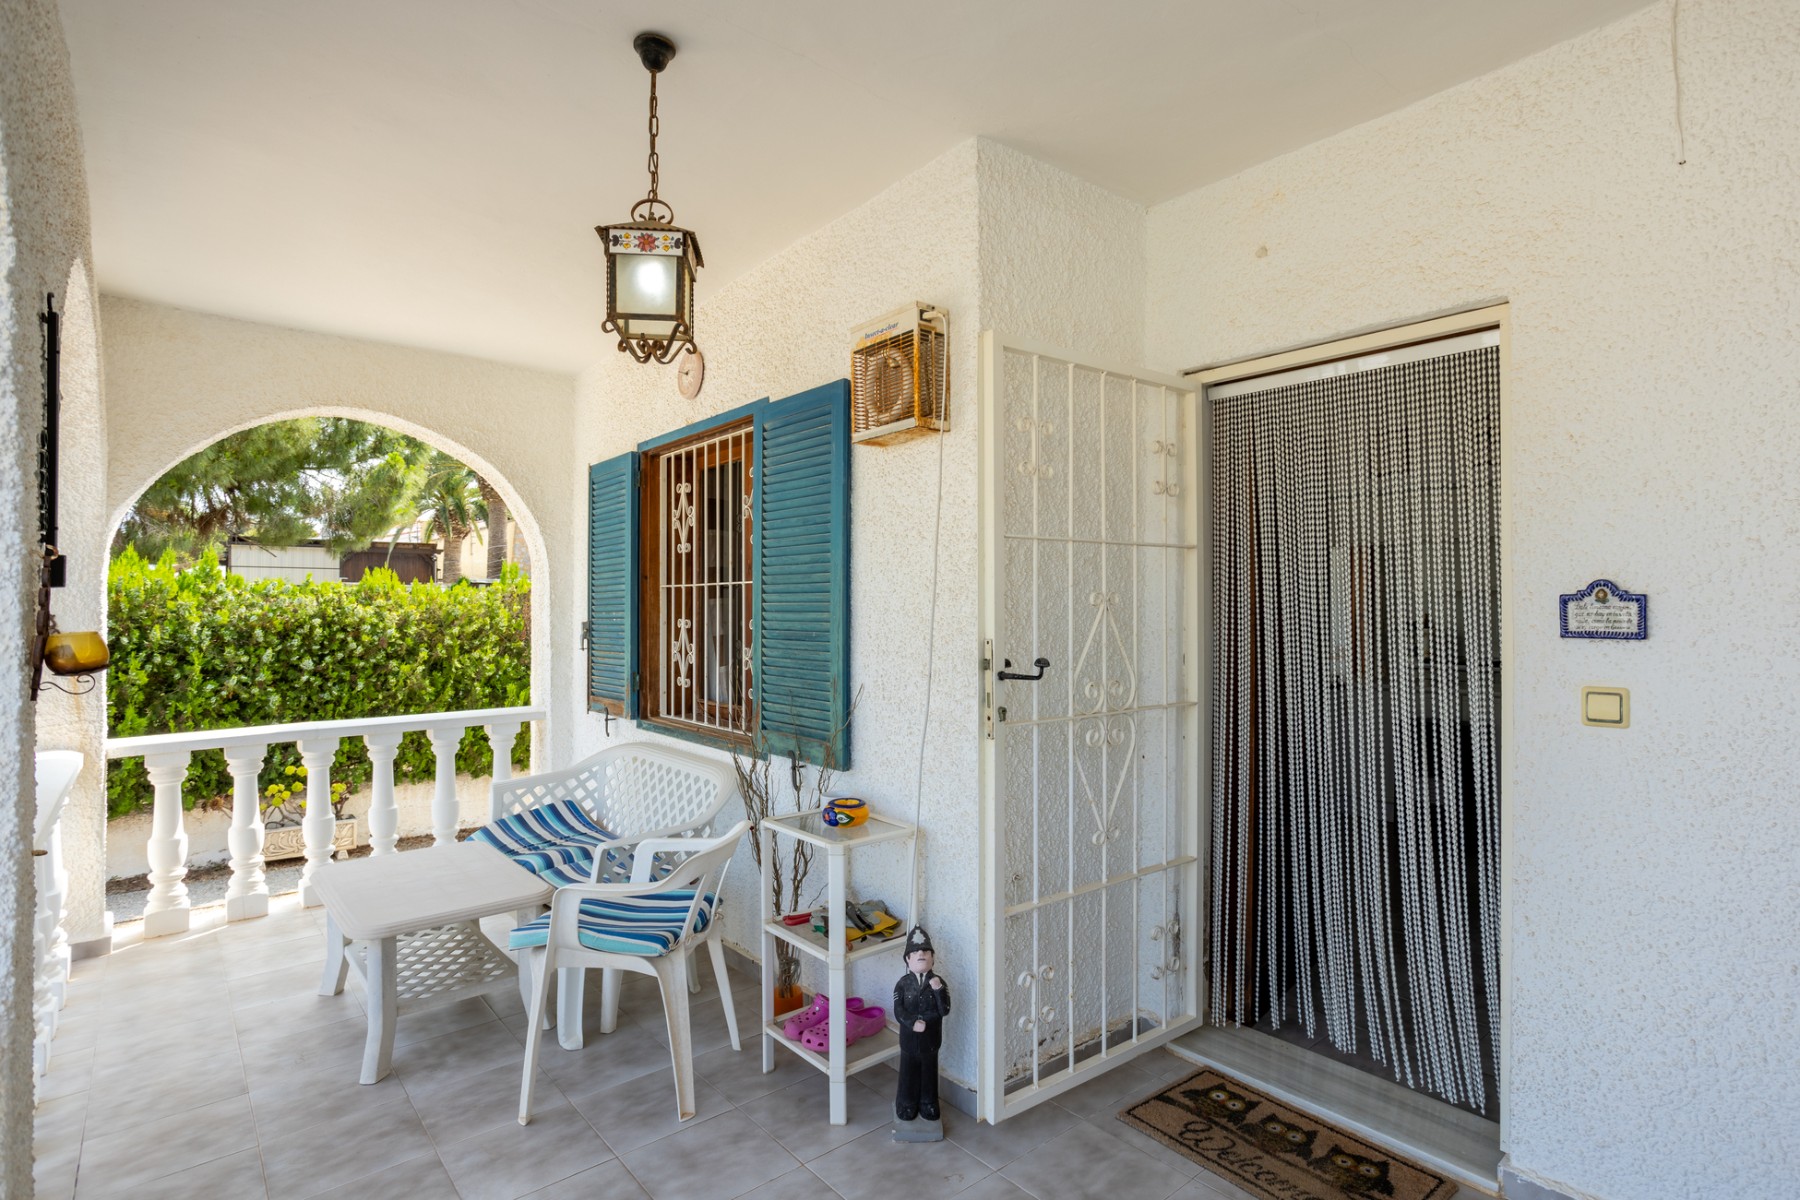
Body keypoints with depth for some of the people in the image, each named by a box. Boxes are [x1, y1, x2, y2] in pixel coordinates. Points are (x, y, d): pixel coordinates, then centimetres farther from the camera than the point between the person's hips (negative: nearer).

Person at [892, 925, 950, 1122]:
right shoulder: (903, 983, -10)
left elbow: (944, 1011, -17)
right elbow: (898, 1011, -12)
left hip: (930, 1039, 0)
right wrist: (912, 1023, -27)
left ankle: (928, 1104, 37)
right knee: (909, 1072, 14)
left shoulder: (938, 982, -10)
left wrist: (938, 990, -29)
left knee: (929, 1072, 16)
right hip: (909, 1039, 0)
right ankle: (907, 1104, 35)